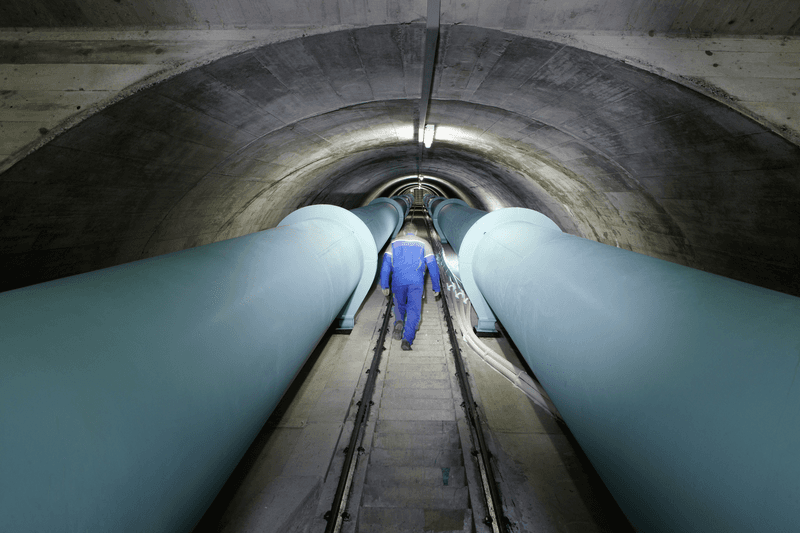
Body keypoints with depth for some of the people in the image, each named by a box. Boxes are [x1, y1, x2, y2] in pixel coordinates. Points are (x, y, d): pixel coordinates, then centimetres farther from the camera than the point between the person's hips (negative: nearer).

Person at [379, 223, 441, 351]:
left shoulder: (395, 242, 15)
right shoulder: (424, 243, 13)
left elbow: (386, 263, 5)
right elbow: (433, 266, 7)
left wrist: (384, 285, 5)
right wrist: (436, 288, 11)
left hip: (398, 281, 2)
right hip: (416, 282, -1)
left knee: (400, 305, 24)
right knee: (414, 310, 1)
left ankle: (399, 322, -3)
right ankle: (407, 340, -12)